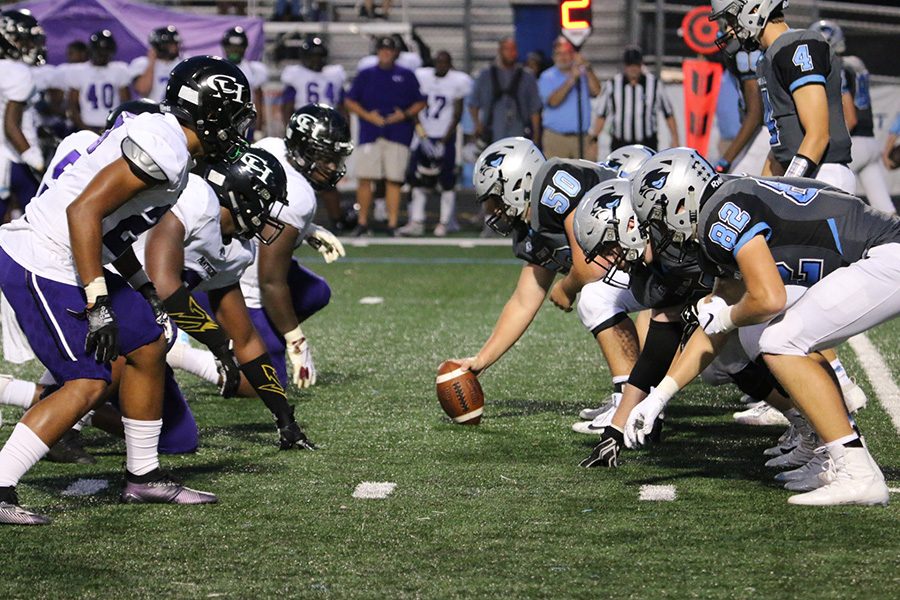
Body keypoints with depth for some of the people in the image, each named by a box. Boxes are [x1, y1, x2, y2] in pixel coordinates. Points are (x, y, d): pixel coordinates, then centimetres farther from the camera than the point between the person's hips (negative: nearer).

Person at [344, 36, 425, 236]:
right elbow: (349, 101, 9)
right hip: (370, 135, 1)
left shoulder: (407, 76, 10)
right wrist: (367, 116, -6)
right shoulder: (365, 75, 11)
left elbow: (420, 102, 11)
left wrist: (405, 115, -7)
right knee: (364, 179, -4)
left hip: (398, 135, -1)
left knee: (394, 180, -3)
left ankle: (393, 224, 0)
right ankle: (362, 223, 8)